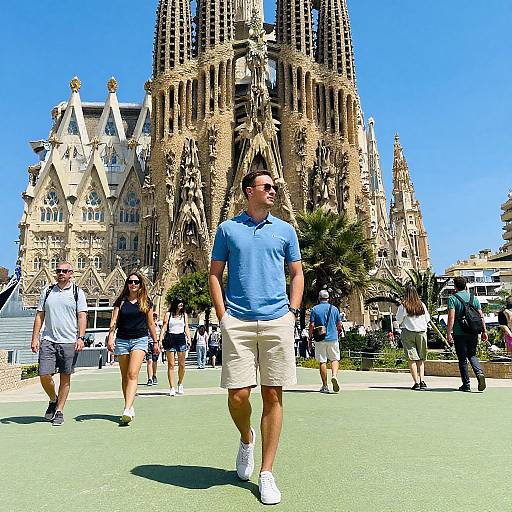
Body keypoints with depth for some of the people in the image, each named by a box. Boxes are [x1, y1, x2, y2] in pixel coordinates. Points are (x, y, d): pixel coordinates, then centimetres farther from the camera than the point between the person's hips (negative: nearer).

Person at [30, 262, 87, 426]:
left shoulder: (78, 292, 3)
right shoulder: (47, 291, 11)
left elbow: (82, 317, -1)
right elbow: (39, 316, 12)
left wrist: (80, 338, -12)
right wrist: (35, 338, 4)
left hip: (69, 342, -2)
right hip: (48, 340, 2)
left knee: (65, 377, 4)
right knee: (44, 375, -2)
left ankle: (59, 410, 18)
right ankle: (53, 400, 26)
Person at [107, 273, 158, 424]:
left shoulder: (146, 302, 7)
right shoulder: (121, 301, 7)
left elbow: (151, 324, 13)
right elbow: (114, 321, 1)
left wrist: (155, 342, 15)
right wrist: (110, 338, -14)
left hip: (140, 340, -2)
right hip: (122, 340, 2)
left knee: (133, 374, -17)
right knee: (125, 376, 9)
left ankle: (127, 410, -24)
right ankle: (130, 408, 22)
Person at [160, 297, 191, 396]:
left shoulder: (184, 315, 14)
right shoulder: (168, 314, 6)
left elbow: (187, 328, 12)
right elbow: (164, 327, 2)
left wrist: (189, 339, 0)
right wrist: (160, 340, -8)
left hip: (181, 338, 2)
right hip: (170, 338, -2)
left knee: (182, 364, 3)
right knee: (171, 365, -2)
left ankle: (180, 383, 25)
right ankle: (172, 388, 2)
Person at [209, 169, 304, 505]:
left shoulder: (285, 230, 13)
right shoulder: (228, 228, 10)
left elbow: (297, 274, 15)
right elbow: (215, 275, 10)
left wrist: (292, 311, 2)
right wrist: (223, 316, 0)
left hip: (277, 321, 1)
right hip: (238, 322, -1)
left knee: (273, 395, 2)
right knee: (238, 394, -3)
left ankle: (267, 474, 16)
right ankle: (246, 438, 31)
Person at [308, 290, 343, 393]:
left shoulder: (315, 309, 0)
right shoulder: (334, 308, 4)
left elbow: (312, 325, -4)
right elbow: (339, 325, 6)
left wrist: (310, 338, 4)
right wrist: (338, 334, 23)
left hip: (320, 339, -1)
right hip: (333, 338, 1)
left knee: (322, 362, 5)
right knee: (335, 359, 11)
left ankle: (325, 386, 7)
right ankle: (334, 376, -15)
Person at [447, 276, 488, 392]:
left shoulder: (452, 298, -7)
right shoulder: (473, 297, 8)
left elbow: (451, 317, -15)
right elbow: (481, 315, 7)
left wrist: (449, 333, -14)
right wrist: (484, 331, 12)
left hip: (459, 333, -4)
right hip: (473, 332, 4)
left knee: (462, 359, 5)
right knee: (472, 355, 18)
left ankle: (466, 384, 9)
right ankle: (479, 373, -7)